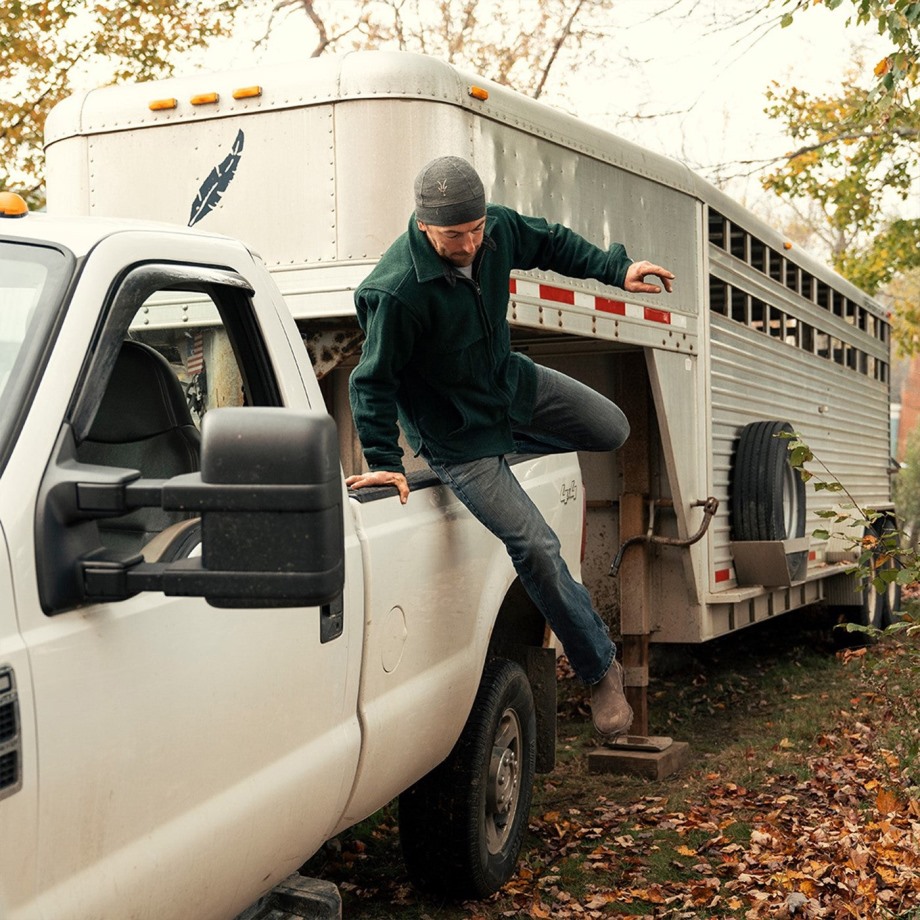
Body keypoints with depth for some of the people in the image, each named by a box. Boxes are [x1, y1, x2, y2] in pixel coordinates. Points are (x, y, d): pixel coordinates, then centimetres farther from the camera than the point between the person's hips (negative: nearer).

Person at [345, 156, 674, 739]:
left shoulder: (499, 229, -15)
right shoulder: (397, 291, -35)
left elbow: (551, 242, 7)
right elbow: (373, 380, -25)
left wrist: (616, 270, 2)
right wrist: (383, 461, -27)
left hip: (514, 384, 7)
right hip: (457, 432, -7)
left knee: (613, 430, 22)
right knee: (535, 546, -13)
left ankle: (508, 442, 34)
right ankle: (601, 669, 3)